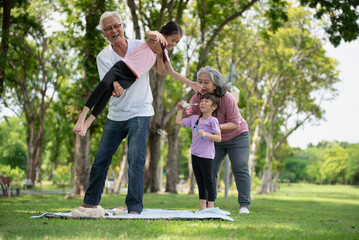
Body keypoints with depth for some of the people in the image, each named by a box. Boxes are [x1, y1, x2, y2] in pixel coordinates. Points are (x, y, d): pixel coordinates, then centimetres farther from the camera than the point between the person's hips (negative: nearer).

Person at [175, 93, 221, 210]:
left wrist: (206, 134, -25)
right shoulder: (194, 118, 11)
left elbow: (218, 138, -13)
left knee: (208, 182, -3)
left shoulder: (212, 120, -7)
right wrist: (181, 109, 17)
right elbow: (179, 121, 18)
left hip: (206, 155, -7)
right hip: (195, 155, 7)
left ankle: (211, 207, 1)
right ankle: (202, 208, 18)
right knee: (200, 182, 12)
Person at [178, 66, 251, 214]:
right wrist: (183, 109, -37)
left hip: (236, 137, -4)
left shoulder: (227, 98, -28)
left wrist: (219, 127, -44)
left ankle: (244, 205, -5)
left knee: (240, 170, -9)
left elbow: (235, 123, -26)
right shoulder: (197, 98, -15)